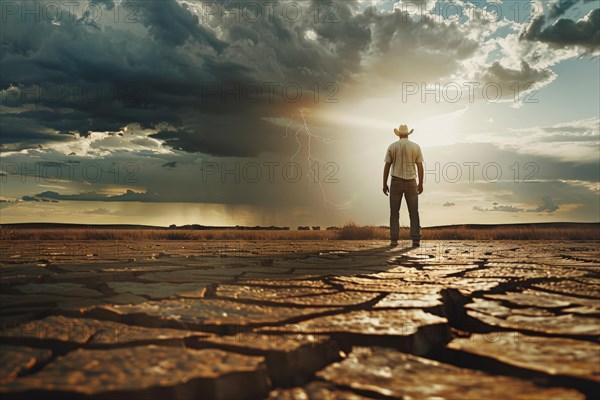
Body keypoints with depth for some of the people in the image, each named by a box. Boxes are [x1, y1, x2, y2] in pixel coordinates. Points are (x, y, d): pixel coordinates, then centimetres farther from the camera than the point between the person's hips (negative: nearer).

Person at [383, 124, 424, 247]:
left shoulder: (392, 147, 0)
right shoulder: (416, 147, 2)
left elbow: (387, 166, -2)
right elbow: (420, 166, 0)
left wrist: (384, 184, 3)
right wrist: (420, 183, 8)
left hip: (396, 182, 0)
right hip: (411, 183, 0)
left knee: (394, 212, 4)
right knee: (414, 212, 5)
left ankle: (394, 240, 0)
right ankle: (416, 240, -1)